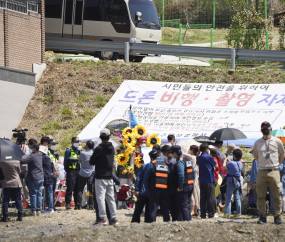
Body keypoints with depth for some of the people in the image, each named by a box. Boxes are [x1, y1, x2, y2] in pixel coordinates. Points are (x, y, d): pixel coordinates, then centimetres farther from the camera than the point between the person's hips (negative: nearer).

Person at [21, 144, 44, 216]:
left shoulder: (32, 156, -15)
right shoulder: (40, 155, 7)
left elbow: (22, 161, -22)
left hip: (34, 178, -6)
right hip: (41, 178, 7)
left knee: (33, 194, 0)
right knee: (39, 194, 10)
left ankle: (34, 211, -1)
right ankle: (39, 210, 10)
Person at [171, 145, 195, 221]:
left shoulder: (180, 161, -14)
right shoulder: (187, 160, 15)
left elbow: (181, 175, -23)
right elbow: (193, 173, 17)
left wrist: (180, 187, -18)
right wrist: (192, 183, 17)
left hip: (184, 186, -9)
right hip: (191, 185, 9)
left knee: (183, 206, -5)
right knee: (187, 205, 15)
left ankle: (186, 220, -8)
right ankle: (189, 219, 16)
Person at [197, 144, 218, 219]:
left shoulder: (199, 158, 9)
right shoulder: (209, 157, -9)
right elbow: (216, 166, -1)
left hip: (201, 181, 6)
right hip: (209, 180, -6)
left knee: (202, 198, 6)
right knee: (211, 197, -2)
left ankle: (203, 214, 6)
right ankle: (211, 214, -2)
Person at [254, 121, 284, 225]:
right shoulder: (257, 143, 9)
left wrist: (276, 164, 8)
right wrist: (262, 164, 12)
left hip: (274, 172, -1)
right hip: (261, 172, 1)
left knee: (277, 196, -1)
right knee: (260, 196, -1)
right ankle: (262, 216, 7)